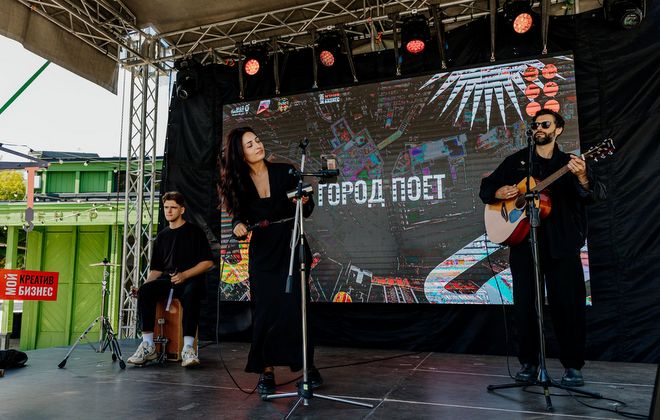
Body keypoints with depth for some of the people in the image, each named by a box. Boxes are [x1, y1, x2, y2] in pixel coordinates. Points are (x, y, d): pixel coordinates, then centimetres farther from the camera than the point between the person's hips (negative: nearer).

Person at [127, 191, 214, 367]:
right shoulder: (162, 236, 20)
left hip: (191, 280, -4)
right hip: (167, 281, 5)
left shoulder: (194, 232, 6)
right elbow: (156, 269, 20)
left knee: (191, 294, -38)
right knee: (144, 290, -26)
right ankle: (148, 345, -25)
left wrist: (184, 275, -14)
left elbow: (208, 262, -1)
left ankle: (188, 347, -40)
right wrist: (148, 282, -2)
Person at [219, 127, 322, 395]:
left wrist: (304, 202, -21)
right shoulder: (238, 182, -2)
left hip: (291, 248, -1)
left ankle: (308, 366, 13)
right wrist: (238, 226, -16)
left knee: (293, 307, -3)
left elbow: (306, 212, 1)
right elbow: (239, 215, 6)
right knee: (265, 310, 2)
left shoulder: (284, 172, -5)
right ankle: (266, 371, 13)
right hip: (261, 252, 2)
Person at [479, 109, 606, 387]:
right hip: (523, 242, 1)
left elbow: (596, 195, -7)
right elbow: (486, 187, 13)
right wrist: (499, 192, -10)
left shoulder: (570, 162, 7)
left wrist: (582, 177, -28)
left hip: (561, 244, -1)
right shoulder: (517, 161, 11)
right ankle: (528, 363, 19)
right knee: (524, 304, 5)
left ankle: (573, 366, 17)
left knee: (569, 303, 1)